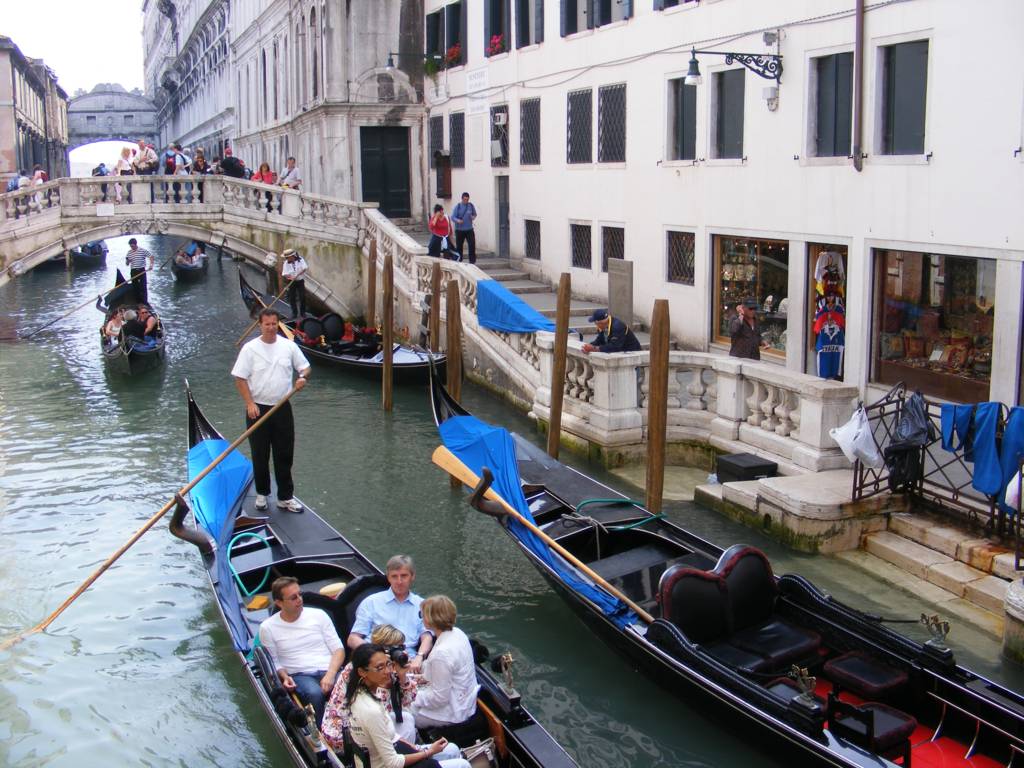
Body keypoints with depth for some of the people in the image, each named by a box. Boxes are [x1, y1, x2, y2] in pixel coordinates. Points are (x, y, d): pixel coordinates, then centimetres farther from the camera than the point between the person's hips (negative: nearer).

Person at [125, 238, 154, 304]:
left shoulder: (143, 251, -4)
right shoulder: (129, 252, 9)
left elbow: (151, 256, -2)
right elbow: (127, 264, 13)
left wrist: (151, 264, -16)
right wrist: (127, 261, -11)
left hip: (141, 270, -4)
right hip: (133, 271, 4)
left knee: (143, 286, -7)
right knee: (135, 287, 6)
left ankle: (145, 302, -6)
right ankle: (137, 301, 14)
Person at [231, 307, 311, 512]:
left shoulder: (289, 346, 2)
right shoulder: (250, 348, -6)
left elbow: (305, 366, 12)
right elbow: (240, 378, -6)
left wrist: (303, 377, -12)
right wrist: (249, 404, -14)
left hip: (282, 409, 2)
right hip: (258, 409, -2)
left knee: (285, 455, 6)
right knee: (260, 456, 8)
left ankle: (285, 497, 15)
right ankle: (262, 493, 25)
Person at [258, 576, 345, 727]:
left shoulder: (318, 615, 9)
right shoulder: (268, 627, 6)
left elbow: (338, 649, 6)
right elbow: (273, 662, 10)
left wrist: (330, 675, -11)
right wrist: (285, 677, -12)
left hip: (329, 671, 1)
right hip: (299, 676, -1)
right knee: (315, 693, -38)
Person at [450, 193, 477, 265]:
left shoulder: (471, 206, 5)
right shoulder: (458, 206, -1)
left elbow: (475, 214, 20)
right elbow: (453, 217, -5)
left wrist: (473, 217, -4)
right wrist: (457, 220, -26)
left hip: (469, 229, 1)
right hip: (459, 229, -1)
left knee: (472, 244, -10)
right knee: (459, 245, 3)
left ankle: (472, 261, -3)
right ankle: (458, 260, 15)